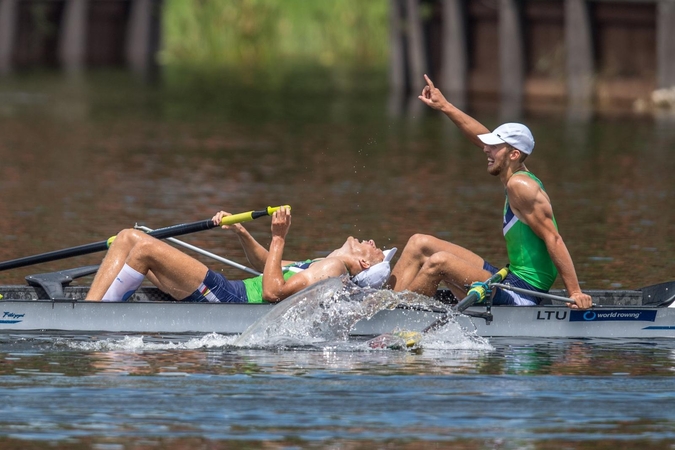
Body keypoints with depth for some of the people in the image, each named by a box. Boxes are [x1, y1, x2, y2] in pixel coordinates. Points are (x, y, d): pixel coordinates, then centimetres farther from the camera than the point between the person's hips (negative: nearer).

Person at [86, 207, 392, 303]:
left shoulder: (332, 267, -8)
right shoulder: (322, 266, 22)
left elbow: (272, 291, -21)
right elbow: (266, 266, 34)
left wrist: (278, 238, -16)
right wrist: (241, 232, 19)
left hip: (229, 299, -10)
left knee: (145, 249, -22)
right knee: (129, 238, 3)